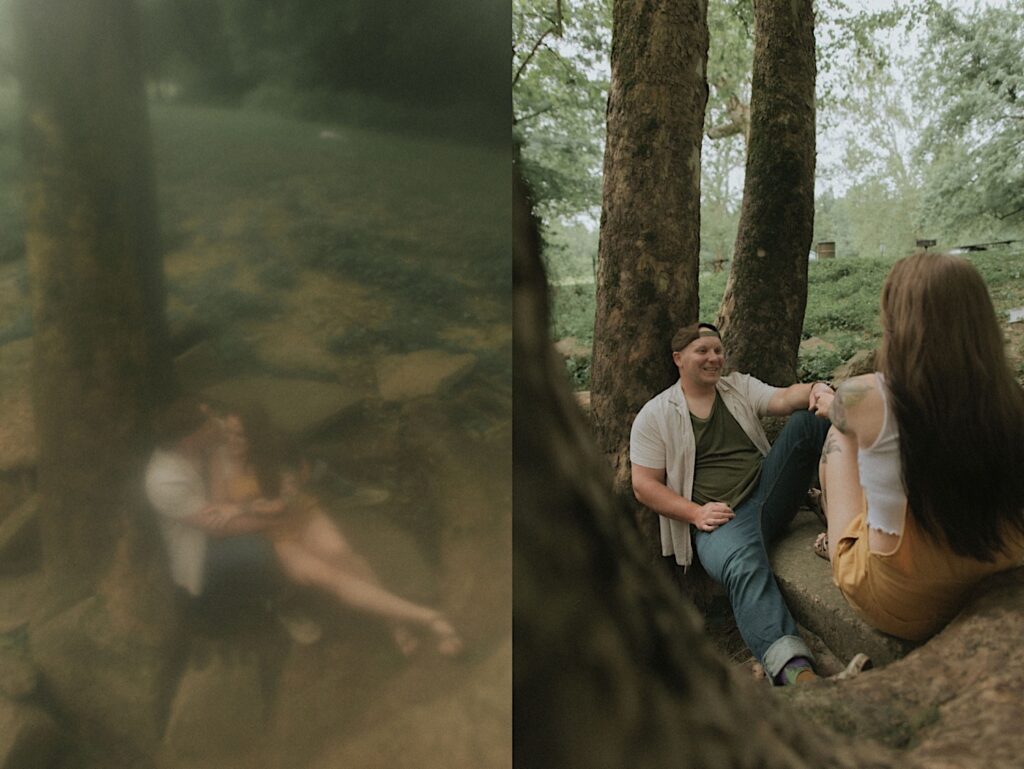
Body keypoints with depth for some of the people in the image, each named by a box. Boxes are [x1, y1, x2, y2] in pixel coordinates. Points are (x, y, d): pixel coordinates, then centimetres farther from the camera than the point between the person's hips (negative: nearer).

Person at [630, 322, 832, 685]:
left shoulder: (740, 387, 16)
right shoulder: (654, 416, 4)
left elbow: (783, 399, -3)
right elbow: (644, 485, 1)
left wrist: (814, 390, -27)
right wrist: (696, 513, -13)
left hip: (769, 494, 5)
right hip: (720, 517, -4)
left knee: (807, 420, -16)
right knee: (744, 568, -39)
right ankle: (794, 669, -52)